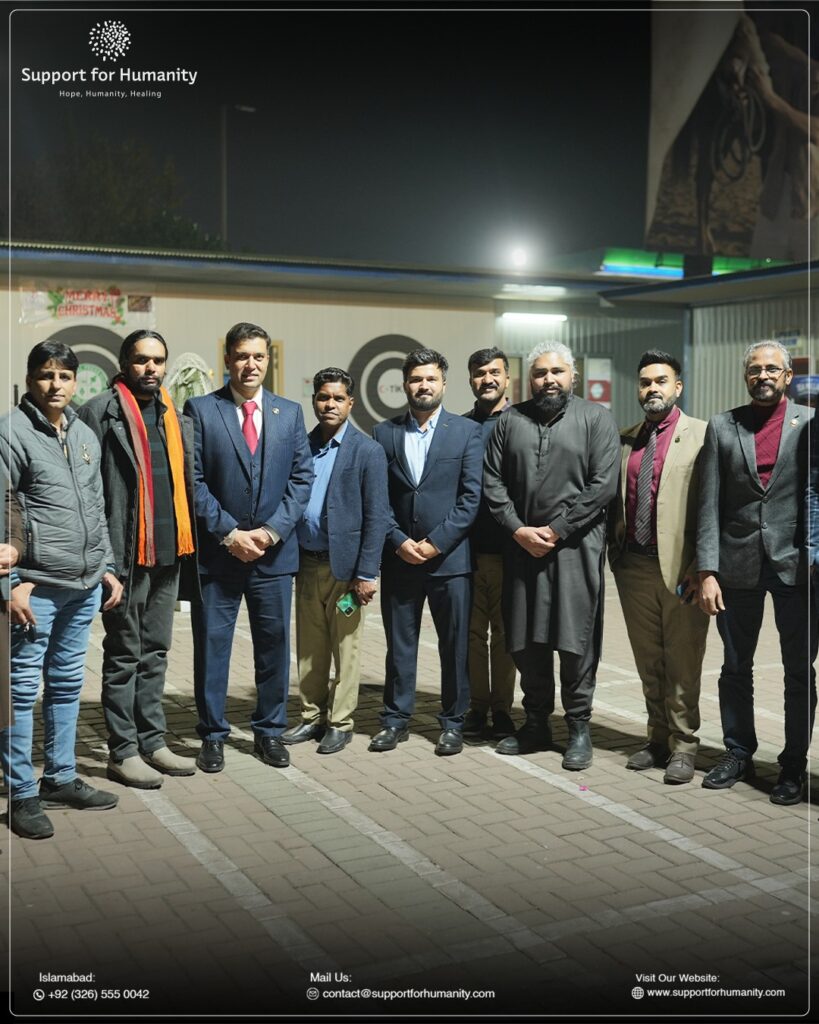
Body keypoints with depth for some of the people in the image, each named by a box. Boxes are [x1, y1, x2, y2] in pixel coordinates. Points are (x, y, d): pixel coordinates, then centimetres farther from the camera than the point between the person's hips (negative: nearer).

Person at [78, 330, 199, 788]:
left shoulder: (176, 417, 14)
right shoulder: (101, 411, -6)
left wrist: (189, 543, 8)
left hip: (169, 552, 6)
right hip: (126, 553, -6)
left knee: (155, 653, 14)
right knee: (124, 656, 4)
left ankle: (153, 742, 25)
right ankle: (124, 751, 14)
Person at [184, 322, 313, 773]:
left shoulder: (290, 412, 7)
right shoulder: (200, 410, -2)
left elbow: (301, 477, 4)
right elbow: (193, 480, -6)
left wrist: (272, 530, -8)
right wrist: (228, 533, -12)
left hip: (274, 550, 3)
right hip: (216, 551, -2)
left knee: (274, 644, 9)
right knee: (211, 644, 5)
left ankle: (269, 730, 24)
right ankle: (212, 734, 19)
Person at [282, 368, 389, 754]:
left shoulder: (367, 451, -5)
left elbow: (376, 516, -9)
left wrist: (367, 573, -13)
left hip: (344, 565, -5)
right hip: (306, 563, 5)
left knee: (345, 648, 4)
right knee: (309, 648, 13)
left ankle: (340, 723, 15)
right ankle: (312, 717, 25)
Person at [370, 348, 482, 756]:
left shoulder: (466, 431, 2)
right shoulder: (384, 433, 7)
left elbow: (471, 496, -4)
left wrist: (436, 543, -10)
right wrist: (399, 541, -8)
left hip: (449, 556, -2)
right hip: (399, 556, 2)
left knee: (454, 645, 5)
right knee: (399, 644, 9)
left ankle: (452, 723, 18)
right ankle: (395, 720, 20)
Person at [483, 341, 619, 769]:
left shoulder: (596, 418, 1)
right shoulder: (510, 420, 11)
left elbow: (603, 485, -8)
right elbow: (492, 480, 6)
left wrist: (556, 531, -11)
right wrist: (518, 530, -6)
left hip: (575, 546, -3)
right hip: (522, 545, 3)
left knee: (576, 641, 0)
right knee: (525, 641, 9)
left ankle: (578, 726, 15)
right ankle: (536, 724, 23)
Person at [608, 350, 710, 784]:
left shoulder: (701, 435, -4)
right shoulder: (625, 440, 12)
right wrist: (615, 552, 7)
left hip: (680, 568, -5)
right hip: (634, 566, 5)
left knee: (682, 663, 3)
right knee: (648, 663, 14)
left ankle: (683, 746, 15)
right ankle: (658, 739, 26)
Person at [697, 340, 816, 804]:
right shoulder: (722, 426, 4)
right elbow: (711, 505, 1)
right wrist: (707, 571, -4)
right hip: (738, 566, 2)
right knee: (736, 668, 13)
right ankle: (738, 753, 28)